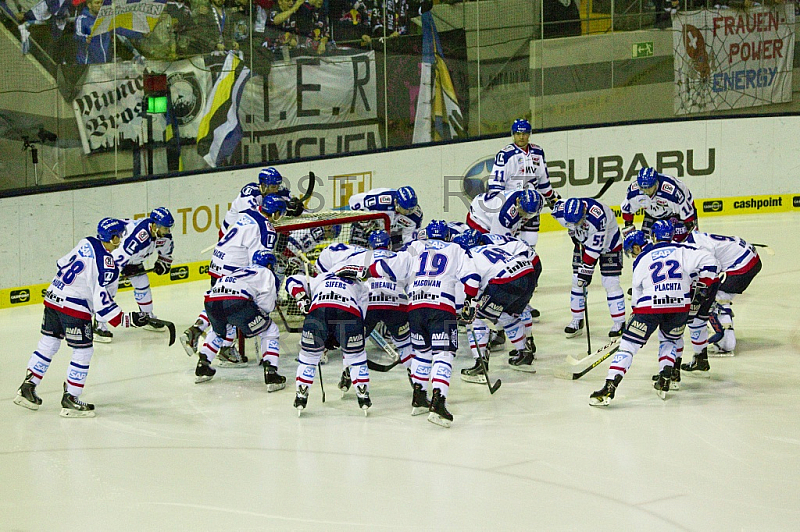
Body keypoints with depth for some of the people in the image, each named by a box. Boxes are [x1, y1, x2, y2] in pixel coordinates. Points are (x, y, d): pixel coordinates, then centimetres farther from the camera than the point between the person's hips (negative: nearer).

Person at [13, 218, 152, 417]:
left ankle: (27, 388, 24)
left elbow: (62, 263, 18)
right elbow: (101, 301, -21)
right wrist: (127, 319, -19)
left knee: (48, 344, 18)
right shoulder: (106, 264, -17)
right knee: (83, 352, 5)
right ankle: (70, 401, 8)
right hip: (74, 308, -8)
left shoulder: (87, 243, 5)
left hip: (53, 297, 8)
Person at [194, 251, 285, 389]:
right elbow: (266, 305, 7)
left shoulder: (241, 270, 40)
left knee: (218, 330, 39)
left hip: (211, 300, 7)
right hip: (235, 303, -6)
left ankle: (202, 367, 34)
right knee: (270, 331, 10)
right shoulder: (266, 273, 20)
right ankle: (270, 373, -2)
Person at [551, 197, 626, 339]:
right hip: (583, 242, 5)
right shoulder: (561, 210, -24)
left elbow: (595, 247, -33)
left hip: (608, 243, -5)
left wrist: (587, 269, -30)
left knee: (610, 283, -11)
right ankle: (577, 321, 14)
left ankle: (619, 323, -3)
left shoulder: (597, 217, -40)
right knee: (577, 282, 2)